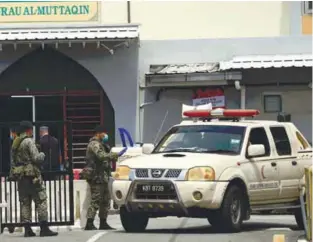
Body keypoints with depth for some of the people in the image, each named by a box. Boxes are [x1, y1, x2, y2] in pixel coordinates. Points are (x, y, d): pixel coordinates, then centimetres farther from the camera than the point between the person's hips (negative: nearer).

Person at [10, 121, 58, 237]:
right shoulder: (29, 141, -11)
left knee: (25, 202, 8)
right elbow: (36, 158, -15)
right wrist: (42, 155, 4)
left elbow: (14, 160, 16)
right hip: (32, 175, -8)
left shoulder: (15, 143, 13)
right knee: (41, 201, -4)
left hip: (20, 176, 8)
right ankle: (44, 228, -9)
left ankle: (27, 229, 6)